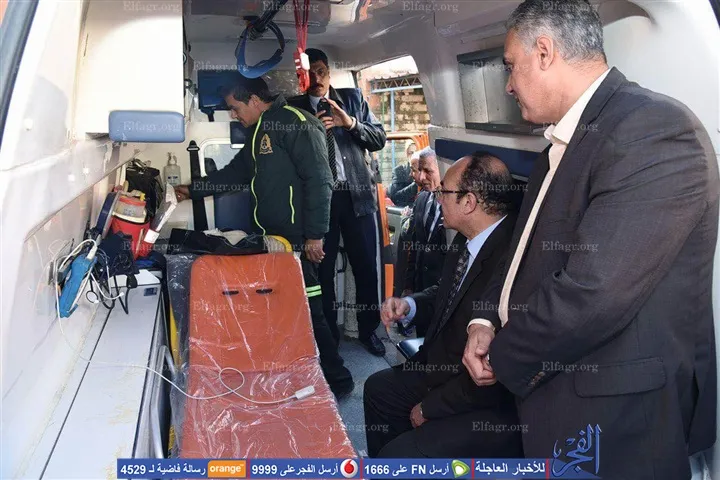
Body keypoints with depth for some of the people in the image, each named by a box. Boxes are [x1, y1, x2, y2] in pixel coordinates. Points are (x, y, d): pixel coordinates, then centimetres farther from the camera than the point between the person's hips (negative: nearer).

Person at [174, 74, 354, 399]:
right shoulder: (260, 132, 20)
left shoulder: (296, 123, -10)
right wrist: (191, 191, 29)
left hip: (298, 240, -9)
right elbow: (234, 173, 30)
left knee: (307, 311, -4)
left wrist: (315, 235, -19)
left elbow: (318, 181, -17)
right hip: (272, 238, 9)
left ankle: (338, 381, 11)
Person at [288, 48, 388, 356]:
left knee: (366, 267, 6)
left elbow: (379, 139, 6)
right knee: (323, 269, 7)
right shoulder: (295, 108, 5)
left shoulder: (353, 98, 10)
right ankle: (328, 335, 23)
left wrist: (350, 123, -10)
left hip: (357, 194, 1)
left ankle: (368, 330, 24)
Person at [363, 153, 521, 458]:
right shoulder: (466, 240, -3)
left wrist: (429, 407, -14)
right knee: (378, 388, 24)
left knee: (398, 454, -18)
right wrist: (409, 305, -2)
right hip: (444, 368, 10)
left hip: (492, 409, -9)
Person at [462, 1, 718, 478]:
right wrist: (487, 320, 1)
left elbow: (593, 294, -29)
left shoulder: (655, 129, -21)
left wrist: (502, 357, -13)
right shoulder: (569, 139, 10)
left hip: (611, 422, -8)